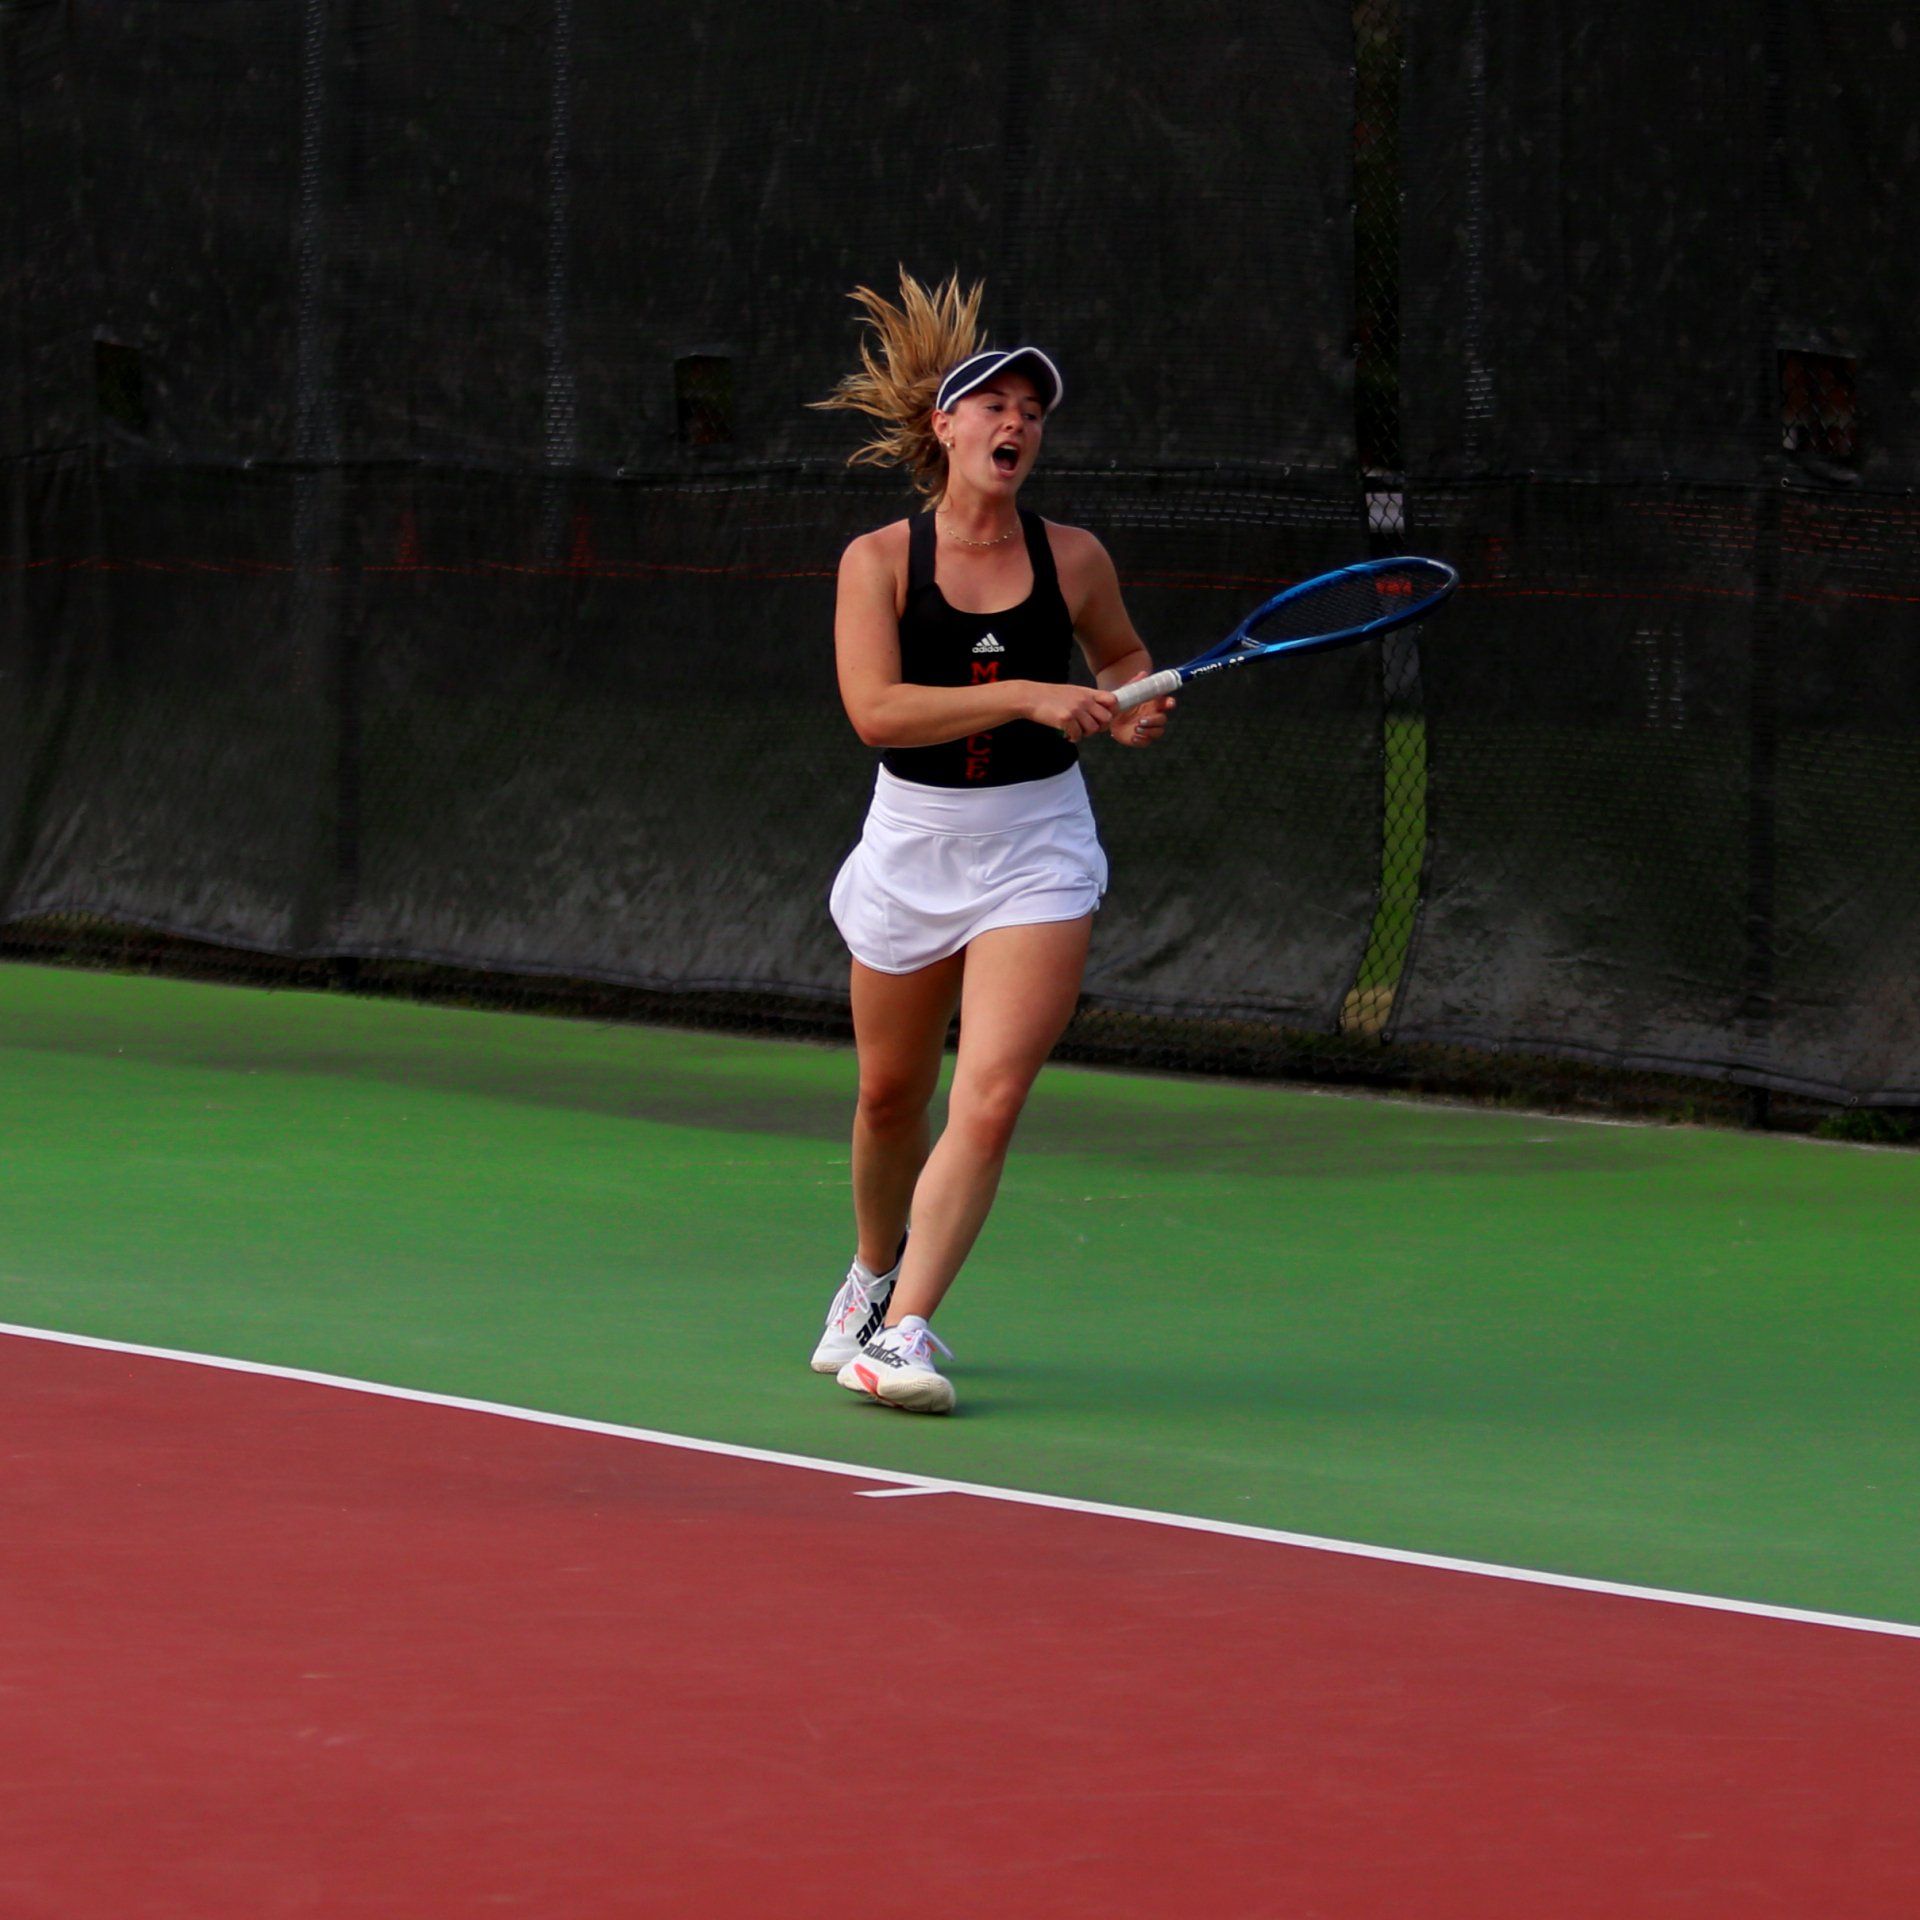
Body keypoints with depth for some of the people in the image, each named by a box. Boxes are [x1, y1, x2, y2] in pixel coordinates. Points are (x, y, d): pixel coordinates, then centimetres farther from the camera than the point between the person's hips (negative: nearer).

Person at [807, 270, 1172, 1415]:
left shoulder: (1072, 559, -1)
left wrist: (1138, 707, -4)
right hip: (913, 842, 0)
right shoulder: (879, 560, -7)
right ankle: (876, 1273, 42)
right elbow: (875, 709, -20)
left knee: (991, 1098, -17)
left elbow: (1124, 654, 20)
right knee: (891, 1099, 15)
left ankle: (902, 1333, -17)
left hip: (1037, 849, 0)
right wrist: (1027, 696, -28)